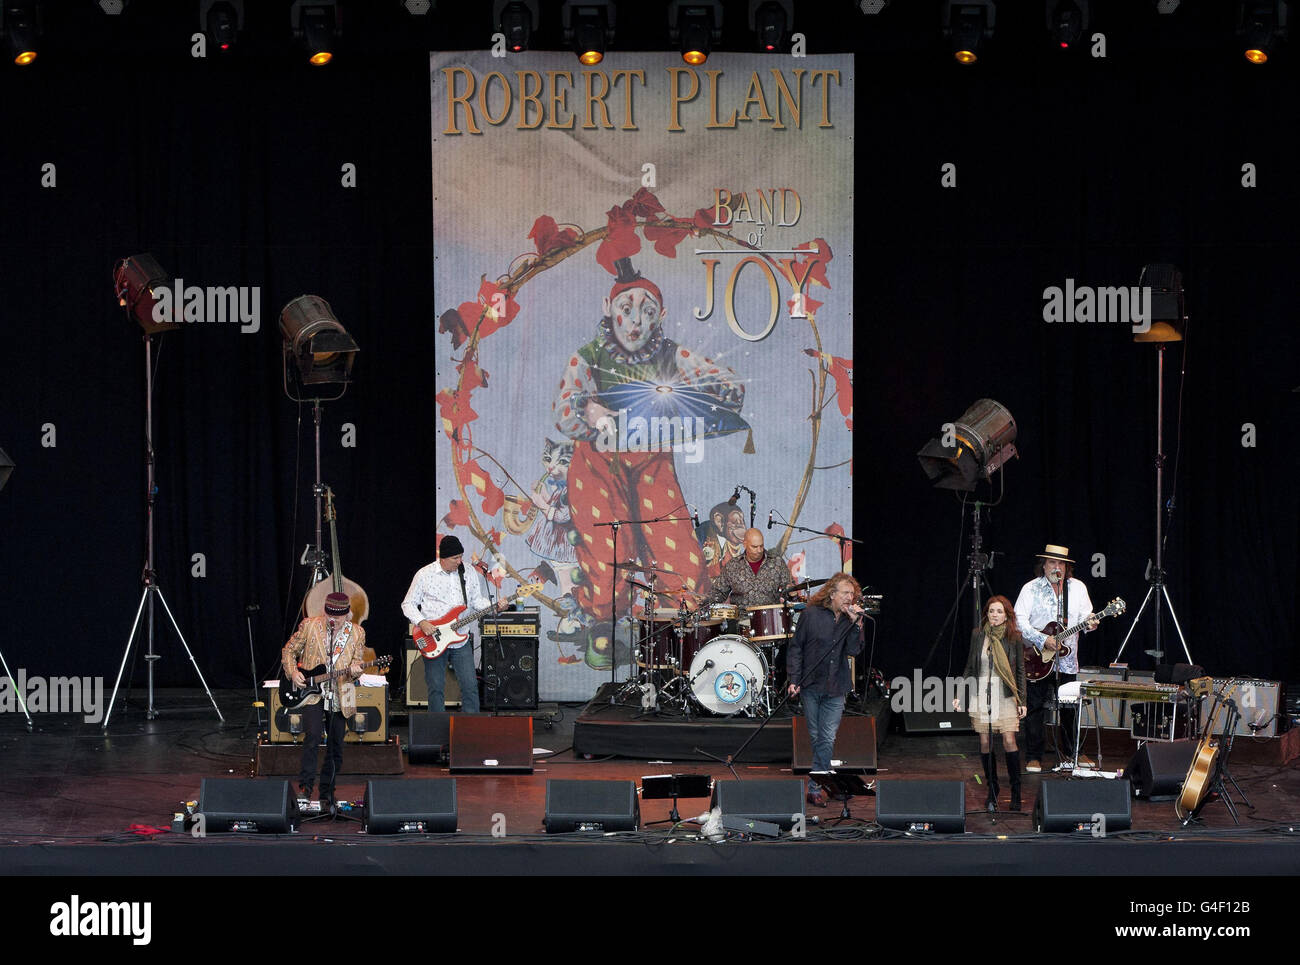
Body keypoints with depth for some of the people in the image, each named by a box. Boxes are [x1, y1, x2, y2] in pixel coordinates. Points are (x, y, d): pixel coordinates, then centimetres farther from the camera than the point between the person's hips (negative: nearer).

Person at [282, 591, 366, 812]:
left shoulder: (357, 633, 3)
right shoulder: (309, 626, -2)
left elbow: (357, 662, 7)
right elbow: (289, 651, 7)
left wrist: (354, 670, -17)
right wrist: (293, 672, -9)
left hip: (340, 697, 2)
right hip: (312, 694, -2)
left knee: (335, 748, 6)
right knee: (313, 736, -22)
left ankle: (326, 796, 19)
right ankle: (305, 786, -14)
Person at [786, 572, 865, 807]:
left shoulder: (850, 620, 4)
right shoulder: (811, 615, -3)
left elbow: (853, 650, -6)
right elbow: (796, 648, 0)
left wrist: (856, 624, -16)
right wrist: (794, 679, -7)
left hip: (835, 690, 1)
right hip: (811, 686, -1)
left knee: (827, 740, -4)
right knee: (815, 738, 7)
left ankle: (815, 788, -1)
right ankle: (824, 780, 19)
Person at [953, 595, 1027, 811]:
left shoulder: (1014, 638, 1)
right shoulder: (978, 635, 5)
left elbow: (1020, 671, 5)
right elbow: (970, 668, 12)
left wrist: (1022, 701, 1)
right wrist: (959, 695, 7)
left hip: (1006, 695, -2)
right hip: (981, 694, 2)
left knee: (1009, 741, -9)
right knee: (985, 743, 2)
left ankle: (1016, 793, 2)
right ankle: (992, 791, 13)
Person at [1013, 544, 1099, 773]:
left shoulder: (1078, 588, 8)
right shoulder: (1031, 589, -4)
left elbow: (1086, 616, 10)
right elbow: (1019, 621, -11)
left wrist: (1090, 622, -15)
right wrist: (1043, 640, -20)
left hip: (1067, 659, 3)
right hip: (1037, 659, -3)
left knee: (1069, 707, 11)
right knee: (1035, 707, -2)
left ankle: (1070, 752, 26)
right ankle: (1034, 757, 4)